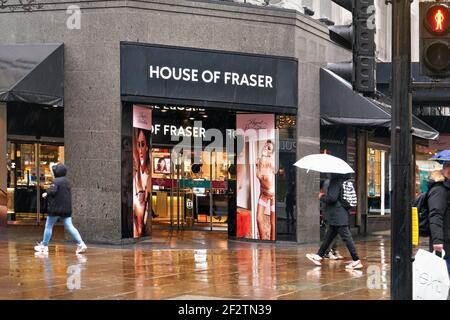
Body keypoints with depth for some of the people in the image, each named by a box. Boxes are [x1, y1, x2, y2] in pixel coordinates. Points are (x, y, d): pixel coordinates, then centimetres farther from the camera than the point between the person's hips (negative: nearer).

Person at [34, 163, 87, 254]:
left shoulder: (56, 181, -13)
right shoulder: (66, 181, 13)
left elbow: (52, 191, -24)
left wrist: (46, 193, -4)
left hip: (56, 209, -7)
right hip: (66, 209, 7)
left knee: (48, 226, 8)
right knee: (69, 227, 2)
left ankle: (44, 246, 15)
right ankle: (81, 243, -12)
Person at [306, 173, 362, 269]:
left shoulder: (335, 182, -16)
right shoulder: (343, 181, 12)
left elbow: (332, 198, -23)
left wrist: (322, 197, -5)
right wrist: (325, 196, 18)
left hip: (338, 216, -10)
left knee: (346, 237, -7)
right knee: (329, 236, 16)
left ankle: (356, 261, -6)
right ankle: (319, 256, 26)